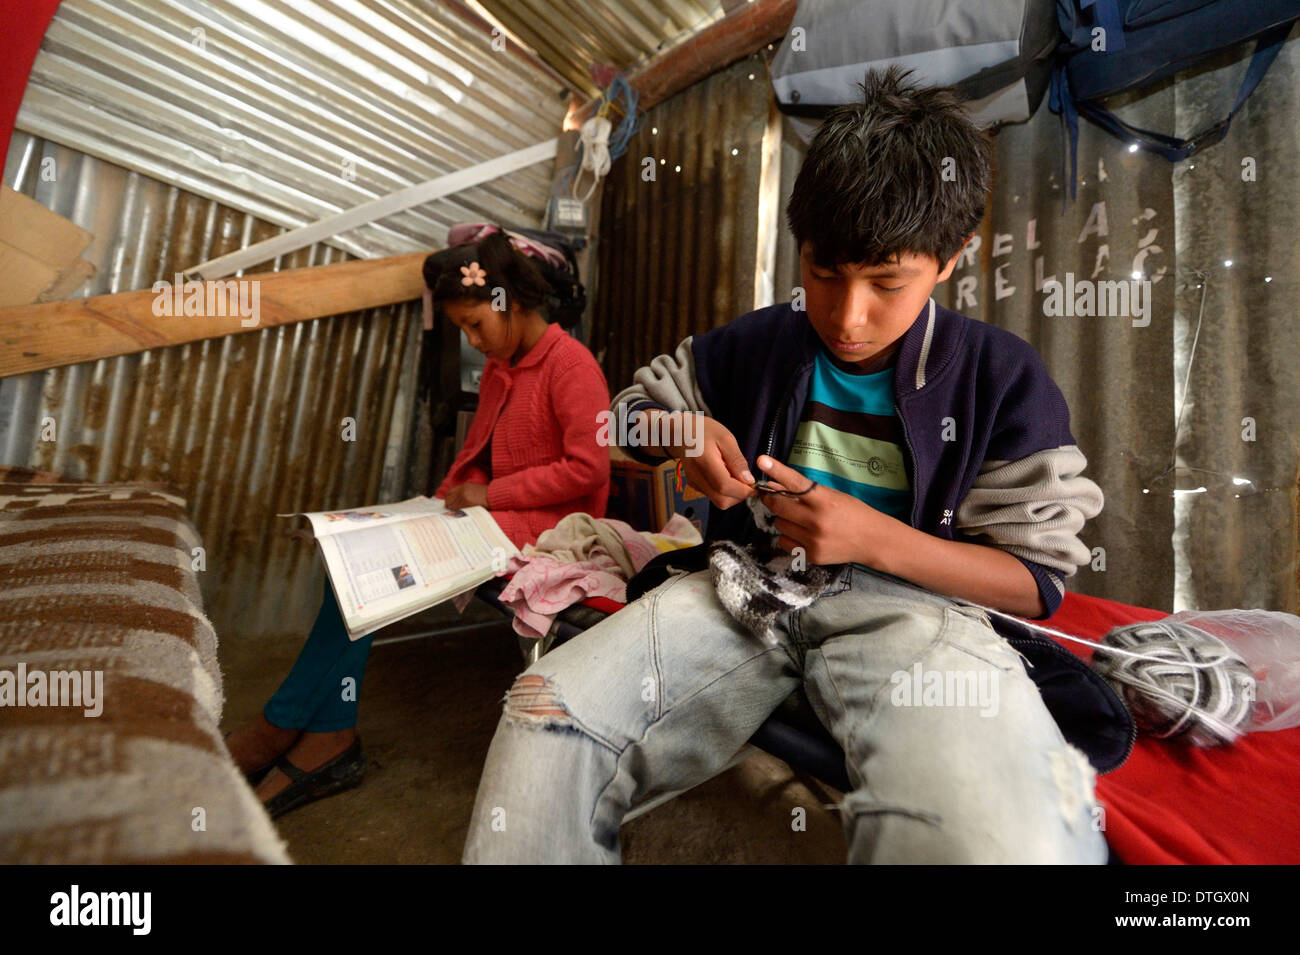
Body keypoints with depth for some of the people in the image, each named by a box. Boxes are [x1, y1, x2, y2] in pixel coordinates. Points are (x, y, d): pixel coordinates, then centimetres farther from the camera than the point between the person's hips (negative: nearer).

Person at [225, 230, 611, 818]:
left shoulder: (569, 363, -9)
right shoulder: (499, 367, 19)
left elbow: (588, 467, -17)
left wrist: (491, 494, -15)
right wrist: (446, 498, 3)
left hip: (543, 528, -8)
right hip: (488, 515, 9)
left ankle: (283, 726, 3)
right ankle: (328, 739, -5)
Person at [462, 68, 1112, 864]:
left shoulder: (1003, 379, 1)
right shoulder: (753, 345, 8)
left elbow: (1038, 582, 2)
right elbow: (634, 408, 19)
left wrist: (877, 537, -15)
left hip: (907, 599, -1)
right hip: (746, 585, 2)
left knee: (1006, 842, -34)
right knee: (544, 725, -20)